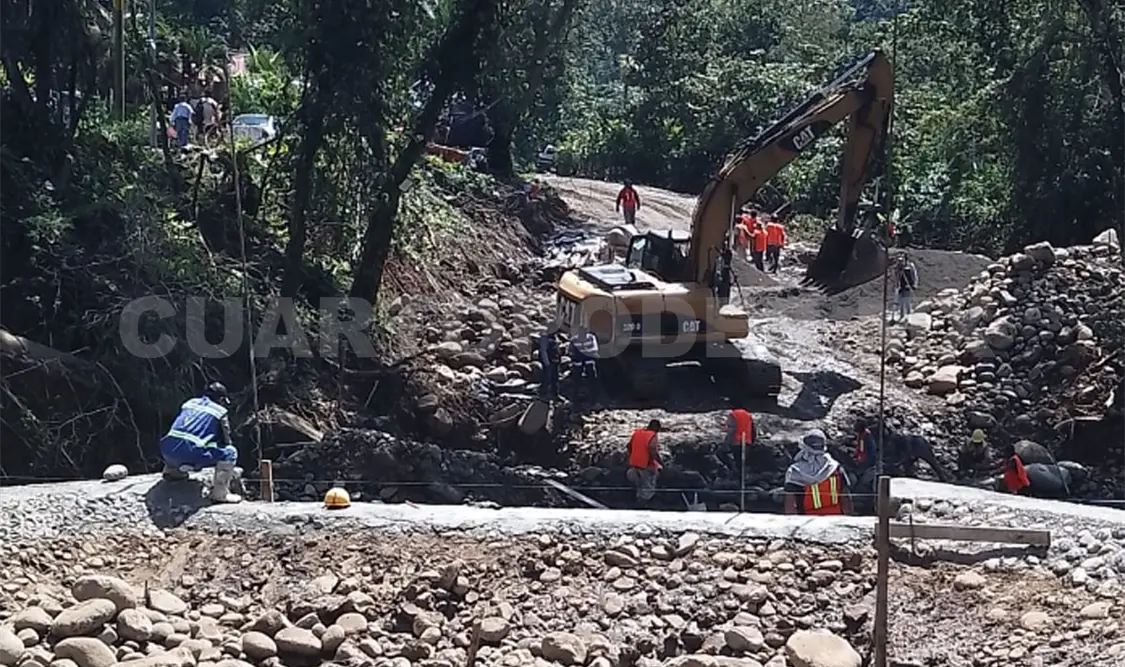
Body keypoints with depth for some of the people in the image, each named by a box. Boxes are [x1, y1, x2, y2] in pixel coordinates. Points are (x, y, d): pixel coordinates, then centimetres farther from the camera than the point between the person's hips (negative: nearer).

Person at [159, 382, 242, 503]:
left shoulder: (189, 403, 27)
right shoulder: (220, 411, 12)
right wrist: (229, 471, 35)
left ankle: (171, 470, 28)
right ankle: (219, 492, -5)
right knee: (230, 452, 7)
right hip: (191, 453, -7)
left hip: (167, 452, 7)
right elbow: (226, 440, 18)